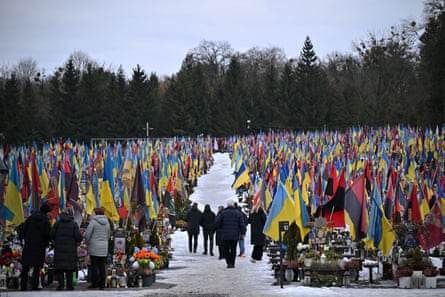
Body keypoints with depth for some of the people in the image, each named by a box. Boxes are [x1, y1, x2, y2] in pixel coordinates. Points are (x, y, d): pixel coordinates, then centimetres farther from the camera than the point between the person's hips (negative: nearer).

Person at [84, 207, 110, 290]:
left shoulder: (93, 222, -9)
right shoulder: (106, 222, 10)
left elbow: (87, 234, -12)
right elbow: (108, 235, 15)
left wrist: (87, 243, 4)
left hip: (94, 248, -6)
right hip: (104, 248, 6)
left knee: (94, 265, -2)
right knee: (102, 266, 7)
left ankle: (94, 284, -2)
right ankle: (102, 284, 8)